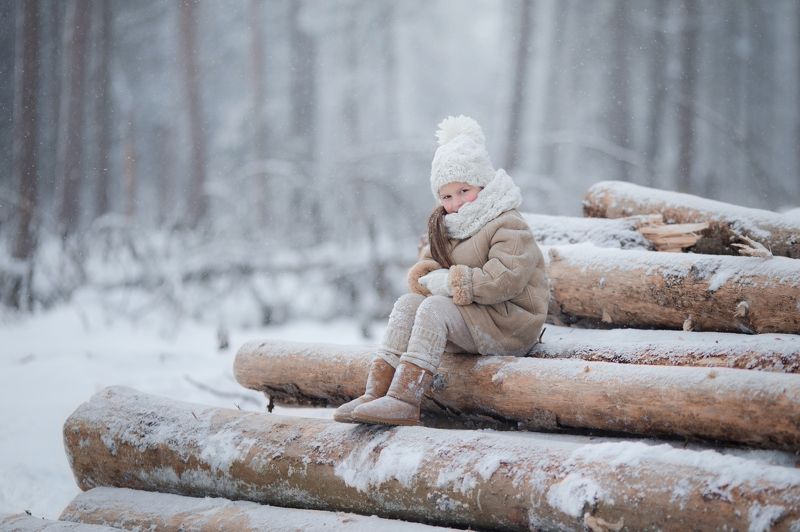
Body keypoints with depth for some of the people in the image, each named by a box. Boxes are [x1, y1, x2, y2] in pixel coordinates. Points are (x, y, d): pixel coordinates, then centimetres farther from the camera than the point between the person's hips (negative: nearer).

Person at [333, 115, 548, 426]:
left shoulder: (508, 226, -11)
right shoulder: (446, 228, 17)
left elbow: (505, 279, -25)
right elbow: (426, 268, 16)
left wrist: (452, 282, -18)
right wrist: (424, 277, -10)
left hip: (509, 326, -8)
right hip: (470, 319, 8)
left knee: (436, 307, -28)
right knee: (409, 302, -13)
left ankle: (404, 401, -38)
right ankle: (375, 394, -24)